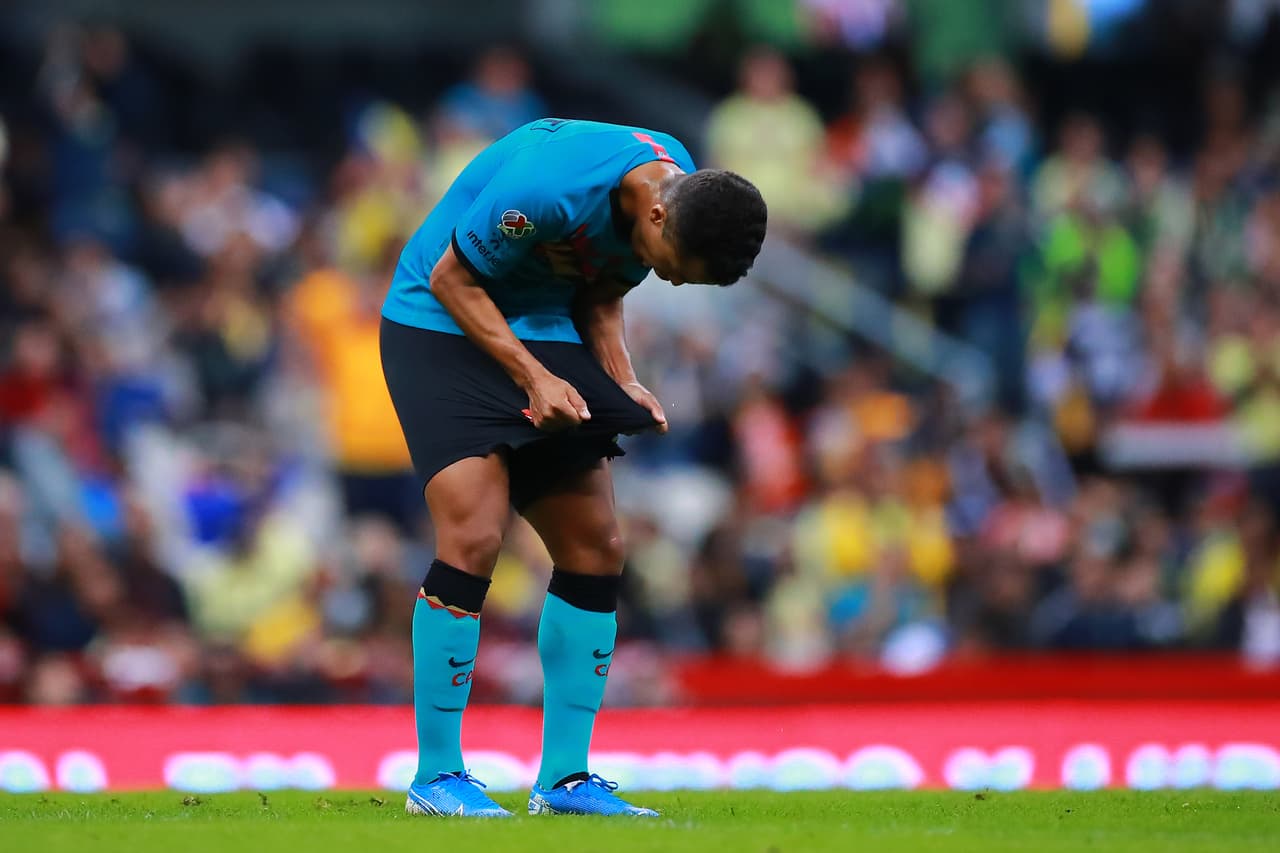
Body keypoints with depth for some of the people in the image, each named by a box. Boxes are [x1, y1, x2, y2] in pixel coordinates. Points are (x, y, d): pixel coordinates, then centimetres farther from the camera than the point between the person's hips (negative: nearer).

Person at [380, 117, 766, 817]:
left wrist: (623, 384, -8)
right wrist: (533, 377, -24)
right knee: (472, 538, -20)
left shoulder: (678, 189, -7)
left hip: (541, 328, 8)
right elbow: (452, 277, -19)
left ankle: (564, 778, 8)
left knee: (596, 547, 1)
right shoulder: (545, 187, -32)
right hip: (441, 321, -8)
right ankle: (436, 774, -11)